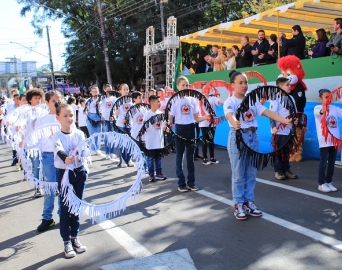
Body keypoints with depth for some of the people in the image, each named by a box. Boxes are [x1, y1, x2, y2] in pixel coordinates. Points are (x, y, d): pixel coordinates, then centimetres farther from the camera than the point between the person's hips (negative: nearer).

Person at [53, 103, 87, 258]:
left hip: (79, 171, 3)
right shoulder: (57, 136, -9)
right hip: (64, 173, -3)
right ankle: (67, 241, 11)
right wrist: (66, 159, -49)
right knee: (65, 207, 2)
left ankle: (75, 237, 25)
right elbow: (59, 151, -27)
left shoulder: (79, 134, 0)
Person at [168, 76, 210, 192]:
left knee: (190, 156, 9)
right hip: (180, 129, -3)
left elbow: (196, 118, 6)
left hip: (190, 129, 3)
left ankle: (191, 182, 18)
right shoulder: (174, 100, -3)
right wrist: (168, 124, -24)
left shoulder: (193, 100, 5)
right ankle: (181, 183, 13)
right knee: (179, 156, 4)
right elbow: (170, 117, -3)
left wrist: (205, 117, -12)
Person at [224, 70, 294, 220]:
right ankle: (238, 205, 11)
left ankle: (249, 202, 21)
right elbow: (230, 115, -28)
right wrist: (235, 123, -52)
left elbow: (267, 112, -3)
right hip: (238, 136, -5)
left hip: (253, 136, 6)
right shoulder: (230, 102, -7)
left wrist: (285, 121, -17)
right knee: (238, 173, 1)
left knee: (251, 172, 10)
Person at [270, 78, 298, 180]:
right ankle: (278, 171, 11)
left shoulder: (291, 98, 12)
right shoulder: (276, 98, -9)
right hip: (279, 130, -7)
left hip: (289, 130, 7)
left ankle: (286, 170, 23)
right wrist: (273, 126, -20)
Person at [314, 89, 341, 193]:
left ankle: (329, 182, 23)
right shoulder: (318, 107, -8)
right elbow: (316, 112, -31)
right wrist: (322, 111, -55)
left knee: (332, 163, 12)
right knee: (323, 163, -2)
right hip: (324, 140, -5)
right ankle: (321, 184, 7)